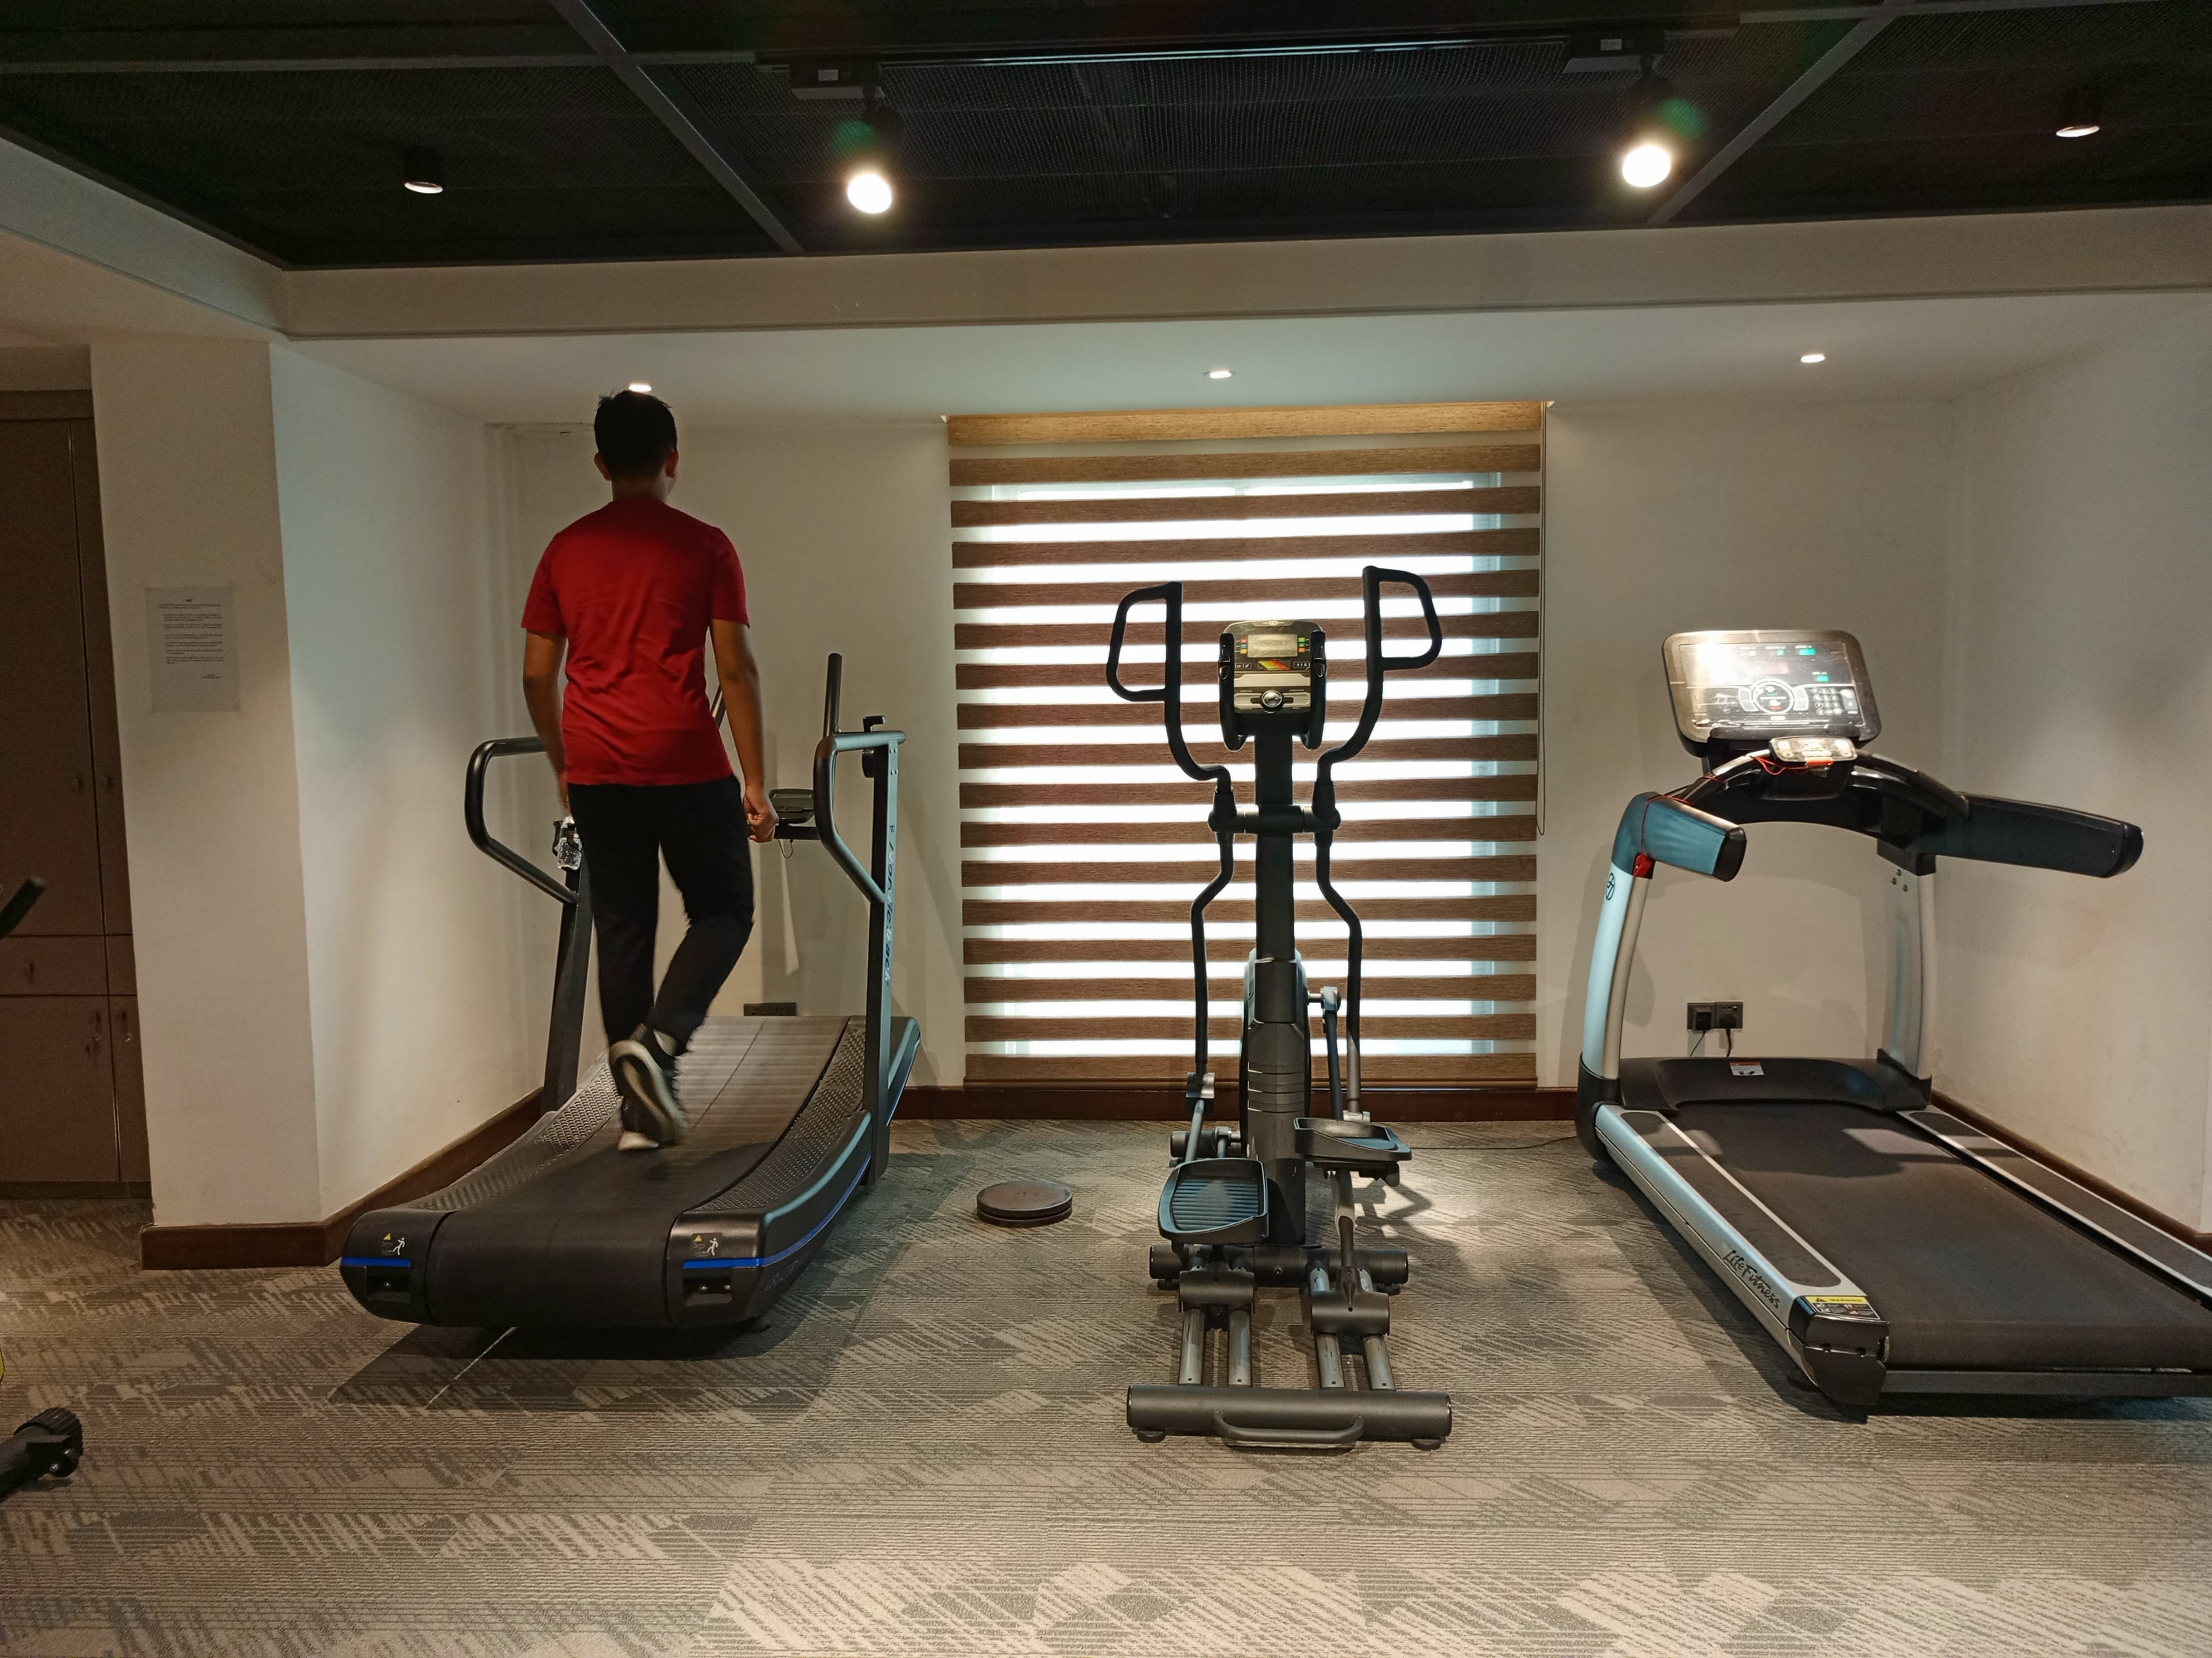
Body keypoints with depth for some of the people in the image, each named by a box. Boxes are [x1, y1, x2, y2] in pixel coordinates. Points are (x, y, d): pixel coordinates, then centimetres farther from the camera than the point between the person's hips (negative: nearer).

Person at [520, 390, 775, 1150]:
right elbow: (736, 669, -5)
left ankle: (640, 1109, 13)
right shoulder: (704, 547, -1)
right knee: (723, 912, 11)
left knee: (622, 930, 10)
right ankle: (657, 1039, -12)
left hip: (596, 771, 4)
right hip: (685, 765, -4)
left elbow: (536, 674, 10)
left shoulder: (564, 550, 10)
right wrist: (756, 782, -2)